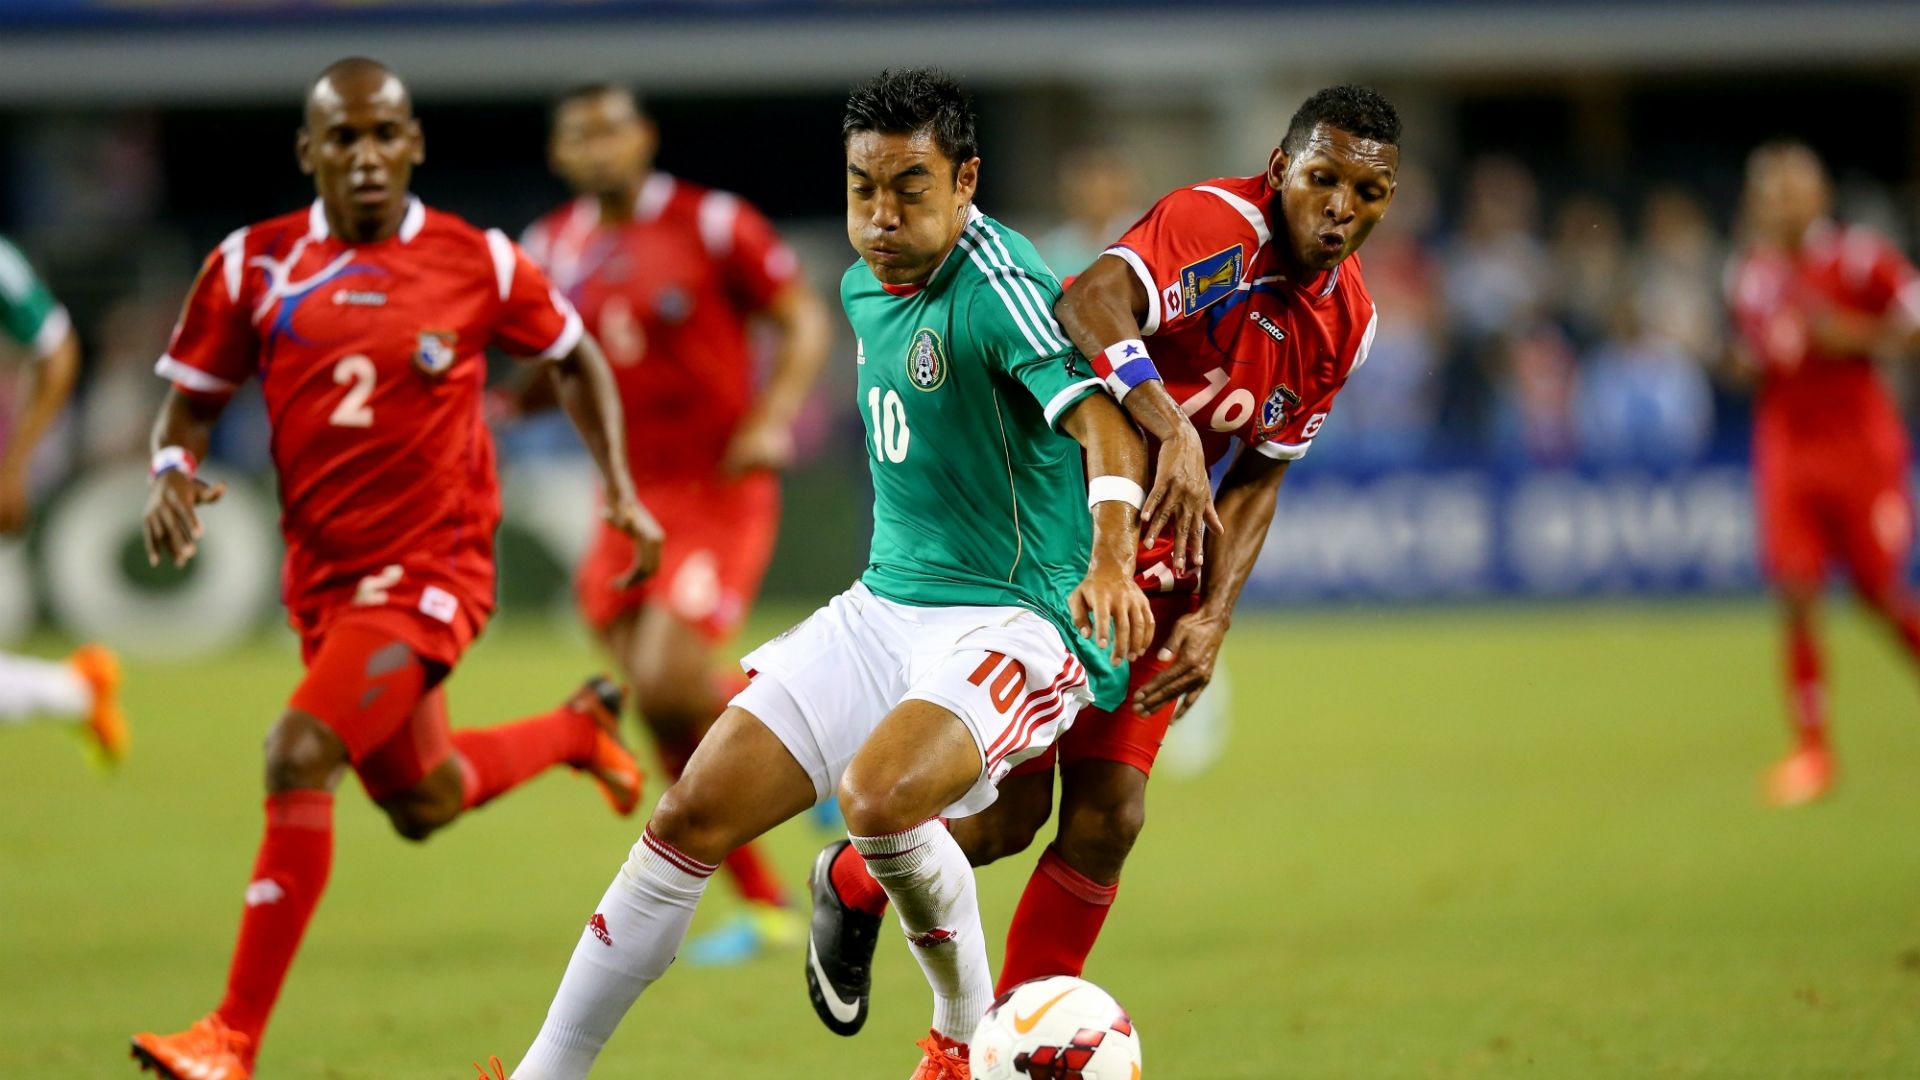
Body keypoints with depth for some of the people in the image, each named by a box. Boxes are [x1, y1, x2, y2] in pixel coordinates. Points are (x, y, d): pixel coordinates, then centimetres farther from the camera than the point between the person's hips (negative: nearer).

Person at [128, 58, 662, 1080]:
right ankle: (577, 729, 54)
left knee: (300, 756, -24)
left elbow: (575, 358, 11)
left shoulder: (475, 262, -6)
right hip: (323, 571, 5)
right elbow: (190, 400, 6)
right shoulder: (253, 265, -2)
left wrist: (620, 490, 4)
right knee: (419, 802, 20)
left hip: (430, 568, -5)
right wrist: (172, 473, -15)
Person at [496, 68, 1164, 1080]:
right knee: (694, 813, -2)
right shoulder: (865, 286, 8)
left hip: (1018, 620, -8)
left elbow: (1102, 421, -34)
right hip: (883, 607, 8)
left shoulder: (996, 286, -19)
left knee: (876, 796, -33)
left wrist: (1110, 559, -51)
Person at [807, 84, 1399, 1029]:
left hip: (1154, 567, 6)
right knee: (1008, 815, -3)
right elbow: (1088, 305, -44)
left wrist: (1212, 616, -5)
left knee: (1108, 817, -2)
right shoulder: (1217, 225, -24)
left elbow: (1258, 477, 8)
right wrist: (1174, 431, -57)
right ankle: (850, 887, 29)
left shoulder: (1346, 320, 0)